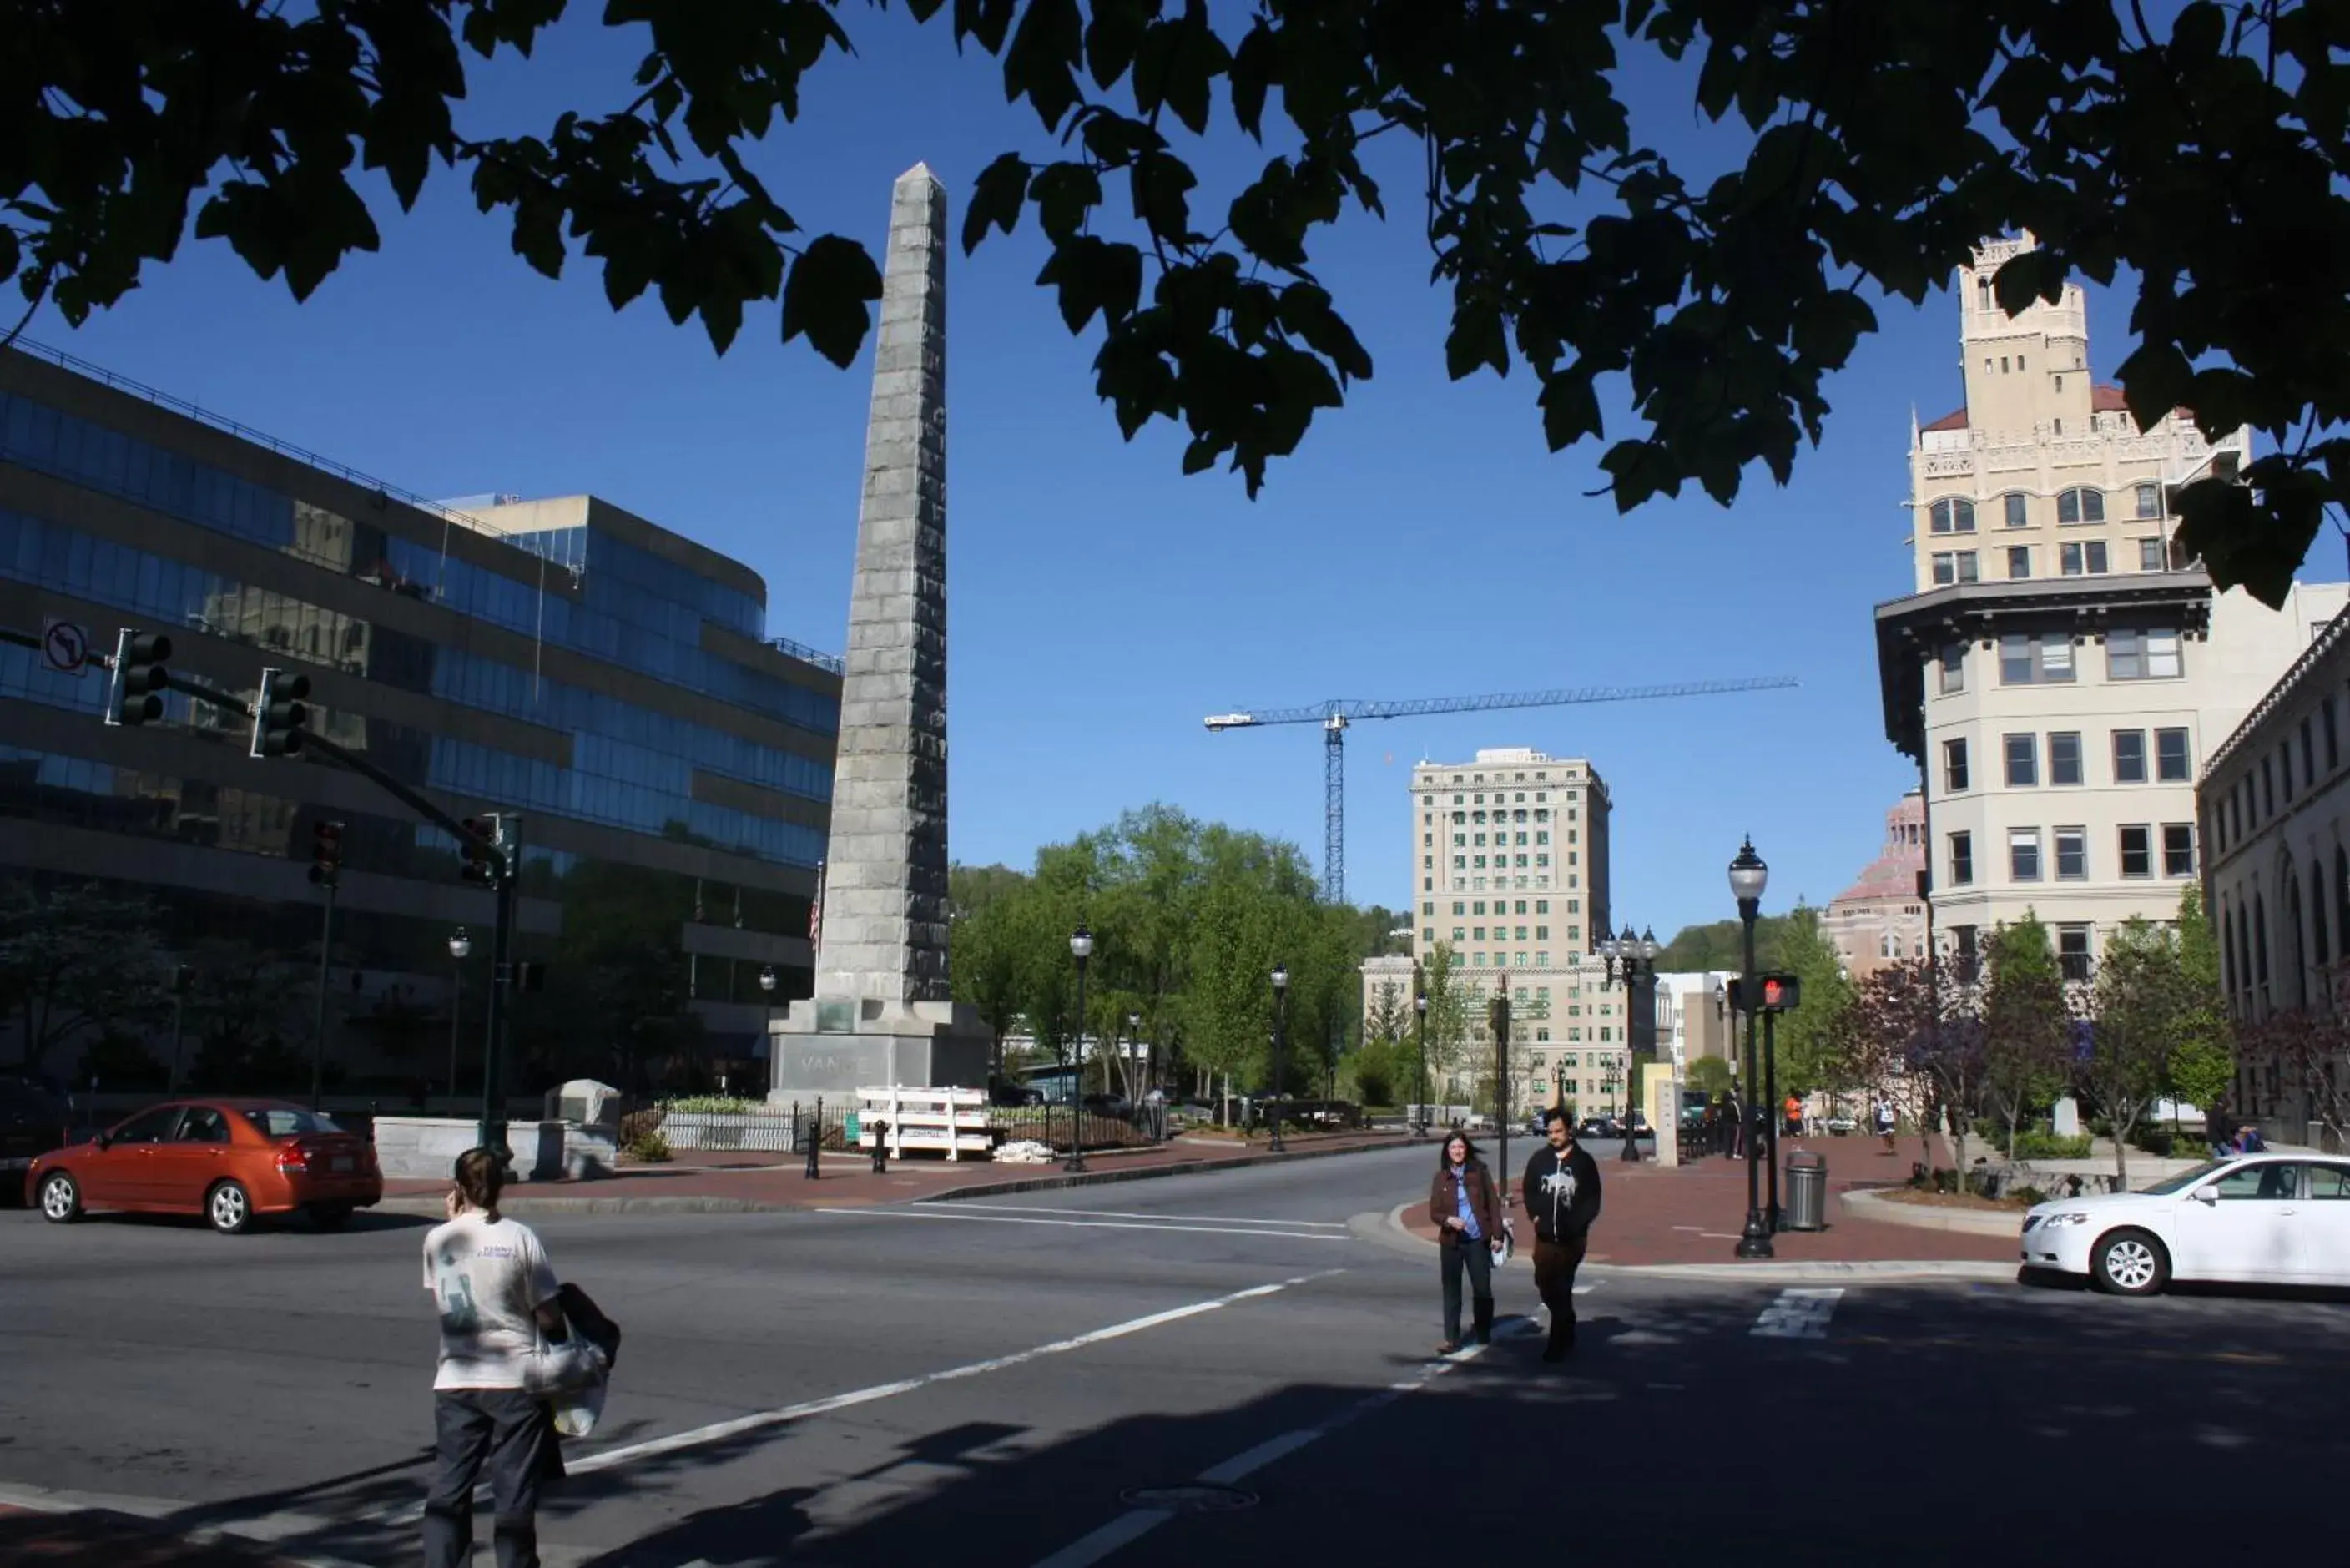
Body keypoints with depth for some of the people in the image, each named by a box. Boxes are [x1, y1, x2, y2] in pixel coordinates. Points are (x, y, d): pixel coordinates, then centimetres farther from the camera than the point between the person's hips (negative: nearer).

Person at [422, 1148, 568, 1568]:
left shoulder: (438, 1239, -2)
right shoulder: (520, 1238, -10)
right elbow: (549, 1317, -10)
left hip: (455, 1381, 2)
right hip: (516, 1380, -2)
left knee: (448, 1490, 12)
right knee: (515, 1494, 8)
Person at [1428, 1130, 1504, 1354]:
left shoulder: (1479, 1172, -1)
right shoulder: (1441, 1178, 2)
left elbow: (1494, 1204, 0)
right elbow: (1434, 1212, 2)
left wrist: (1497, 1235, -6)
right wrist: (1449, 1220, -18)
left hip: (1478, 1240, -1)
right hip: (1451, 1242, 1)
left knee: (1482, 1289, 5)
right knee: (1451, 1291, 4)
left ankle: (1484, 1334, 22)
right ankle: (1451, 1339, 10)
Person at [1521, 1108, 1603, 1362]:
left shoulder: (1583, 1161, 0)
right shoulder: (1539, 1159, 6)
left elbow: (1592, 1198, 1)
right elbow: (1528, 1190, 12)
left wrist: (1579, 1222, -11)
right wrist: (1534, 1214, -2)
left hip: (1572, 1237, -3)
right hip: (1545, 1235, 3)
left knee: (1562, 1288, -2)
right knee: (1544, 1282, 5)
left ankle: (1558, 1343, 6)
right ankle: (1566, 1326, 30)